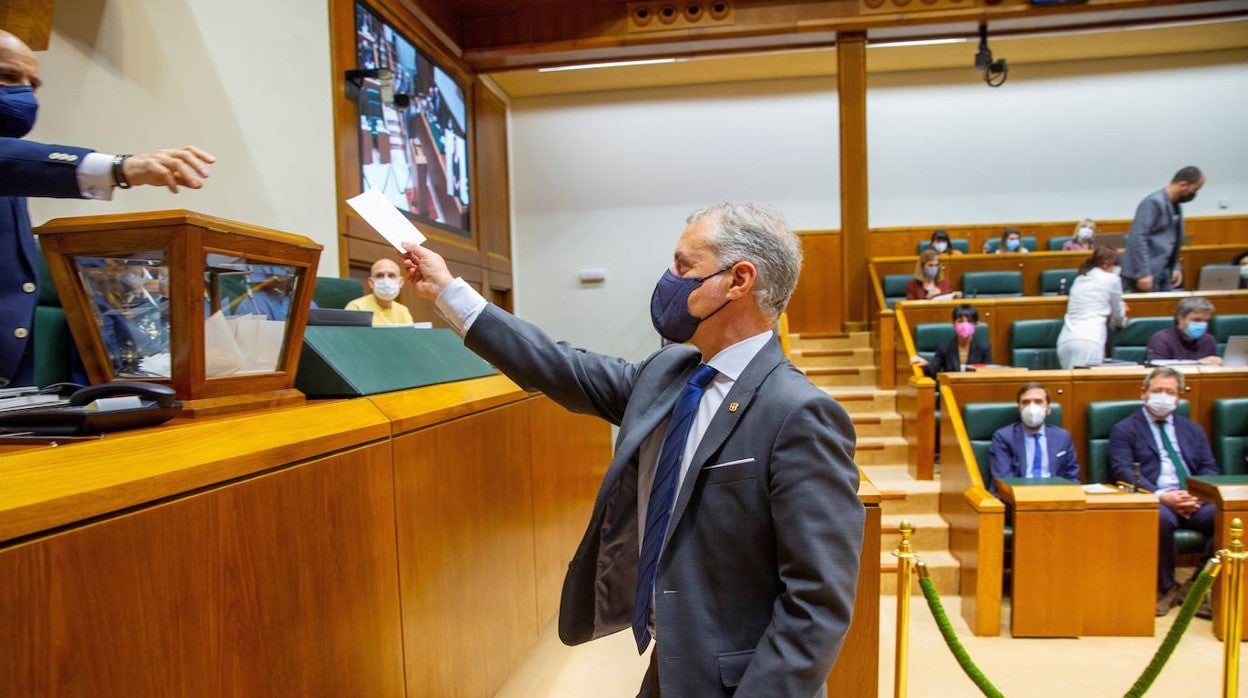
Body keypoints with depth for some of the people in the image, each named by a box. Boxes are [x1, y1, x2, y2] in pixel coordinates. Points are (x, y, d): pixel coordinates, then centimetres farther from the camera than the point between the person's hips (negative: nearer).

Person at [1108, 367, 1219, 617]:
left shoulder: (1191, 429, 25)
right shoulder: (1124, 429, 9)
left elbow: (1209, 469, 16)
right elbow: (1123, 471, -4)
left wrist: (1200, 495, -6)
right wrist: (1161, 496, -18)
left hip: (1195, 502, 4)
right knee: (1161, 518, -38)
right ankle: (1167, 588, -12)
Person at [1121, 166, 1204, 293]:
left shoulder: (1175, 205, 13)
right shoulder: (1154, 202, -14)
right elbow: (1138, 238, -22)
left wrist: (1175, 267, 13)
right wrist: (1143, 273, -25)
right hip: (1147, 275, -9)